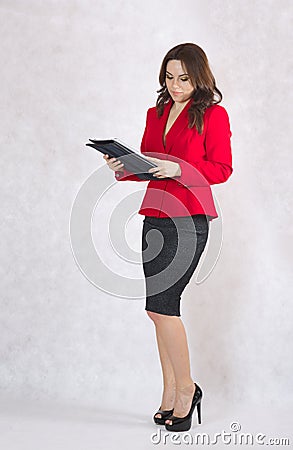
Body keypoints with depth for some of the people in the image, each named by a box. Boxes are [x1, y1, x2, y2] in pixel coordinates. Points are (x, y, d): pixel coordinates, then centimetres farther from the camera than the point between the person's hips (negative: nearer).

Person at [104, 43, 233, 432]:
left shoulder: (213, 114, -1)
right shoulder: (156, 114, 17)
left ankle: (186, 388, 6)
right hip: (155, 216, 7)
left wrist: (177, 169, -20)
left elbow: (221, 169, -7)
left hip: (190, 218, -6)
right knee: (163, 307, 7)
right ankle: (170, 394, 17)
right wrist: (123, 168, -1)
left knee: (160, 304, -11)